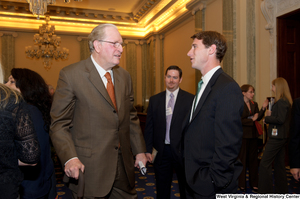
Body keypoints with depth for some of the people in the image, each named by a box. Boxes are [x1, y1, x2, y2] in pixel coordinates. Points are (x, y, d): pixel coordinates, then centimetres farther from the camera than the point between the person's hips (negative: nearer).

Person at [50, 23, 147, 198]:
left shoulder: (124, 76, 9)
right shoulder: (71, 75, -9)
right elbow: (59, 124, -8)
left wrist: (140, 150, 11)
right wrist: (70, 158, -20)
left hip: (124, 165, 6)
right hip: (89, 168, -5)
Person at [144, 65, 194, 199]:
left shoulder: (190, 99, -4)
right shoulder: (154, 100, 5)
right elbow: (149, 127, 5)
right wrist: (148, 149, 1)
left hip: (182, 151, -2)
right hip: (161, 151, 2)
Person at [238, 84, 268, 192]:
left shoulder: (254, 104, 9)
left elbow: (258, 118, 2)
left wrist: (263, 108, -10)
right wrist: (251, 120, -12)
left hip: (253, 134, 6)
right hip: (243, 134, -6)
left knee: (253, 159, 11)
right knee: (242, 159, 4)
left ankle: (254, 183, 23)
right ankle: (241, 184, 17)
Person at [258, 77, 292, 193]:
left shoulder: (281, 102, -17)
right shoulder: (286, 101, 13)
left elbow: (280, 119, -23)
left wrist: (267, 118, -10)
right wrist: (271, 115, 3)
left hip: (276, 137, -10)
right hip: (282, 136, 10)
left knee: (265, 164, -6)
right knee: (279, 163, 17)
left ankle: (266, 191, -1)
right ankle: (282, 190, 27)